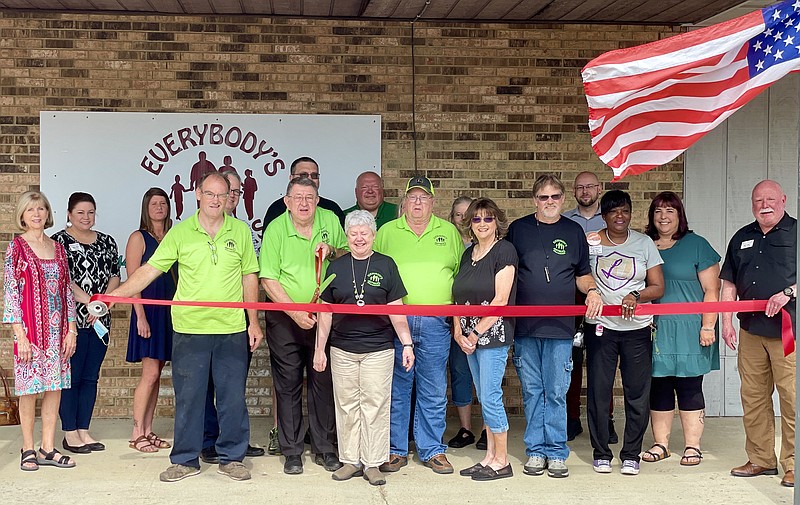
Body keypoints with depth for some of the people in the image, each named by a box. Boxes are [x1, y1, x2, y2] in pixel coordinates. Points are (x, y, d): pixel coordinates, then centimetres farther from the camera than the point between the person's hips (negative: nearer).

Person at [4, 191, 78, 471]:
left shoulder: (57, 247, 10)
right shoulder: (16, 247, -3)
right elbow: (10, 292, -7)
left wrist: (71, 329, 6)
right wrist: (20, 334, -13)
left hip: (57, 329, 5)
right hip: (30, 327, -4)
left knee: (55, 387, 5)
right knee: (29, 388, 2)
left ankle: (48, 448, 14)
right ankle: (28, 449, 13)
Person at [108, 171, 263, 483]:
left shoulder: (240, 231, 5)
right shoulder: (180, 233, 1)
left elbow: (249, 276, 10)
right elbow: (150, 269, -3)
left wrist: (254, 321, 7)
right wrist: (114, 295, -13)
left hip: (232, 329, 1)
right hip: (189, 328, -1)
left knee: (233, 396, 7)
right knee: (188, 396, 6)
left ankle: (231, 457, 20)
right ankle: (185, 460, 19)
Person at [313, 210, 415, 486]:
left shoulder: (386, 265, 4)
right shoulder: (336, 267, 8)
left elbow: (396, 309, 4)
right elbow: (326, 311, 10)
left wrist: (407, 343, -2)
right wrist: (320, 348, 7)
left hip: (378, 349, -2)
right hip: (342, 349, 2)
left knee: (375, 405, 1)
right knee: (347, 406, 6)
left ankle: (373, 463, 9)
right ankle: (350, 461, 17)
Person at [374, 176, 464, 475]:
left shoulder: (449, 232, 11)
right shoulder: (387, 232, 9)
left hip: (435, 324, 1)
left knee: (434, 391, 5)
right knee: (396, 389, 5)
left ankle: (432, 450, 16)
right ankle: (396, 450, 16)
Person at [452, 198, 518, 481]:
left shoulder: (504, 251, -8)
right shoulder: (468, 254, 15)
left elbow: (500, 300, -14)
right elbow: (460, 296, 16)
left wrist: (477, 332, -13)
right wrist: (458, 331, 3)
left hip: (493, 334, -7)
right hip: (470, 338, 8)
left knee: (490, 396, -6)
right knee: (484, 397, 12)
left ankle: (501, 462, 5)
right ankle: (490, 456, 19)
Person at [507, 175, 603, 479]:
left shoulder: (574, 232, 11)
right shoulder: (518, 229, 8)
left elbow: (582, 274, 17)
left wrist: (592, 291, -4)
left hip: (560, 327, 0)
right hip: (525, 326, 0)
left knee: (556, 392, 1)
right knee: (532, 391, 5)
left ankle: (556, 453, 10)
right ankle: (536, 451, 15)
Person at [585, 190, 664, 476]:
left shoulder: (644, 243, 7)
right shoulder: (590, 242, 5)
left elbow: (658, 288, 4)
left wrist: (636, 296, -13)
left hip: (637, 328, 1)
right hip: (601, 327, 0)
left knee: (637, 393, 2)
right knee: (598, 391, 0)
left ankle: (631, 455, 13)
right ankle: (601, 453, 14)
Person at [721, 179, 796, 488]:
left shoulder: (796, 232, 2)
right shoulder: (742, 238, 17)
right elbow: (729, 283, 18)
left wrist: (788, 293, -17)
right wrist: (726, 322, 10)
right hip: (751, 331, 5)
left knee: (791, 398, -7)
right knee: (753, 398, 8)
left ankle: (792, 465, 2)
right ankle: (761, 460, 18)